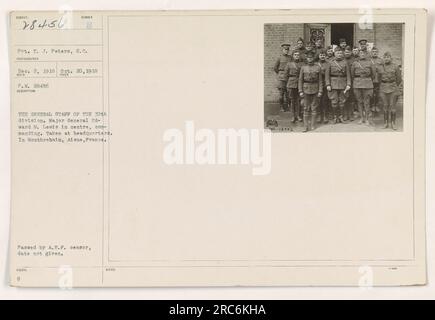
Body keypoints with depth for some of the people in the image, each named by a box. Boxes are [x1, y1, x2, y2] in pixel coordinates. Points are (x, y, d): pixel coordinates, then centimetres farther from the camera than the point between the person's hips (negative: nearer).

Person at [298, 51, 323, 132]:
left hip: (315, 90, 0)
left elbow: (320, 80, 2)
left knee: (314, 108, 5)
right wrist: (300, 91, -4)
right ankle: (306, 126, 2)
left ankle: (313, 125, 13)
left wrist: (320, 91, -4)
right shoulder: (303, 68, 3)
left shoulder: (318, 68, 2)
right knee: (306, 108, 0)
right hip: (306, 90, 0)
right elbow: (300, 80, 3)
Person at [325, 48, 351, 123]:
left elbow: (348, 75, 3)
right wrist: (328, 85, -7)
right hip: (334, 85, -1)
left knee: (342, 101, 3)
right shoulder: (331, 63, 5)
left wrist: (348, 84, -7)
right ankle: (335, 116, 7)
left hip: (343, 85, 1)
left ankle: (341, 116, 13)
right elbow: (327, 75, 2)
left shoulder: (345, 63, 6)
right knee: (334, 102, -3)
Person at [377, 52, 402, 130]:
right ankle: (386, 122, 9)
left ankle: (393, 123, 3)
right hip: (383, 88, 2)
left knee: (392, 106, -2)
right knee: (385, 106, 3)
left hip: (393, 88, -2)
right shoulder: (380, 68, 6)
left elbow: (399, 79, 7)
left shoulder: (395, 67, 0)